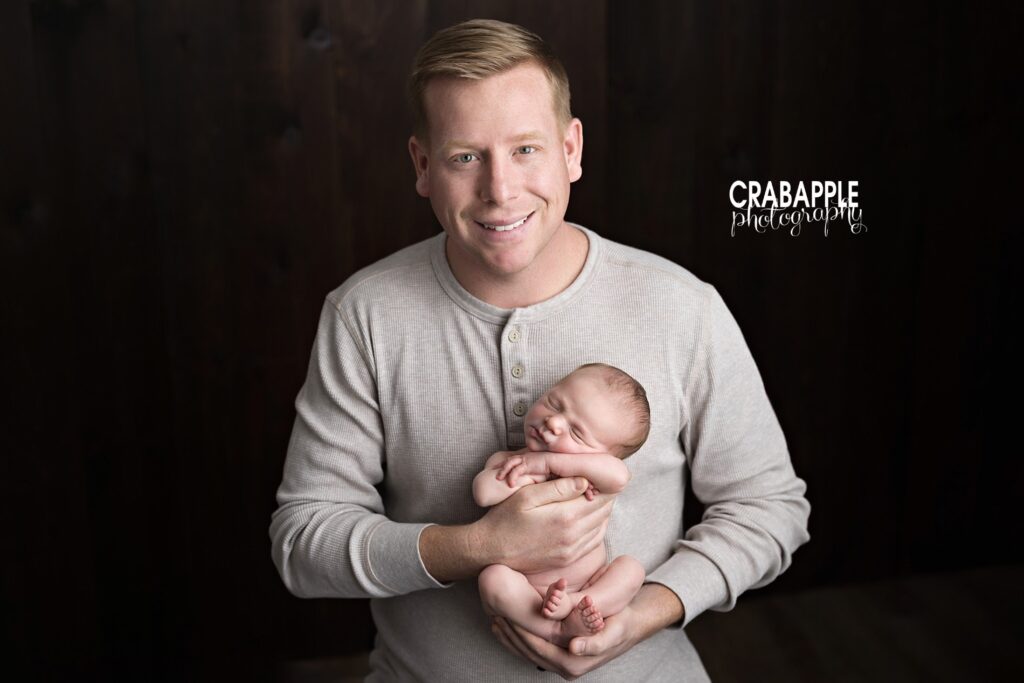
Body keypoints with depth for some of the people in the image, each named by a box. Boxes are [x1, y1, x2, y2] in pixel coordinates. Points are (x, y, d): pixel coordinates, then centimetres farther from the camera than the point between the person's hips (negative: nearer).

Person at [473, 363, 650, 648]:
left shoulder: (590, 479, -5)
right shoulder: (504, 460, -2)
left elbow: (618, 475, -31)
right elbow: (483, 492, -24)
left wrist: (548, 462, -29)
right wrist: (536, 477, -19)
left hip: (589, 585, 1)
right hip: (524, 595, -1)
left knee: (630, 568, -17)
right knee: (493, 577, -28)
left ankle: (572, 608, -32)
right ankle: (555, 632, -27)